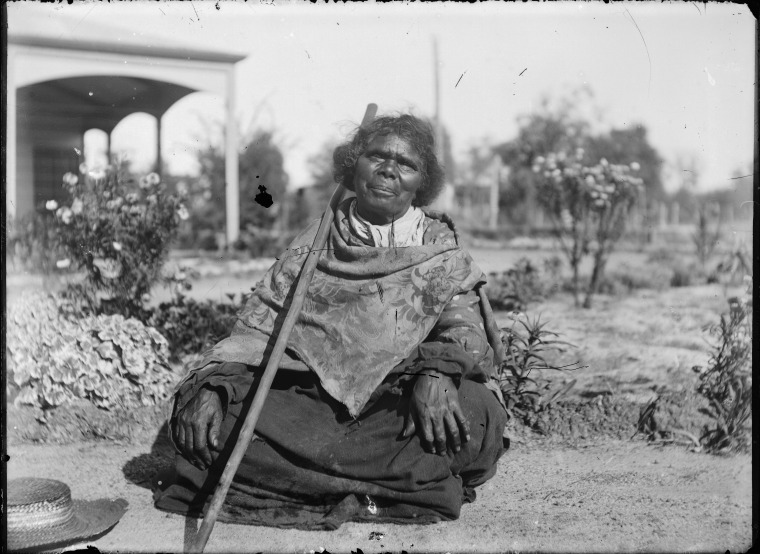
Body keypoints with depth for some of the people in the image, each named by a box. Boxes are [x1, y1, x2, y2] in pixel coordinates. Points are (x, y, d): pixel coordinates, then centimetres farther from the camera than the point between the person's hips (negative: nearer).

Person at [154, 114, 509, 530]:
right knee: (197, 417, -24)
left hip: (394, 408, -1)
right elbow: (259, 324, 8)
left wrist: (437, 373, -27)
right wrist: (211, 383, -10)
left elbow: (465, 326, -3)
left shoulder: (443, 254, 12)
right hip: (306, 399, 2)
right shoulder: (316, 242, 14)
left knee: (475, 412, -33)